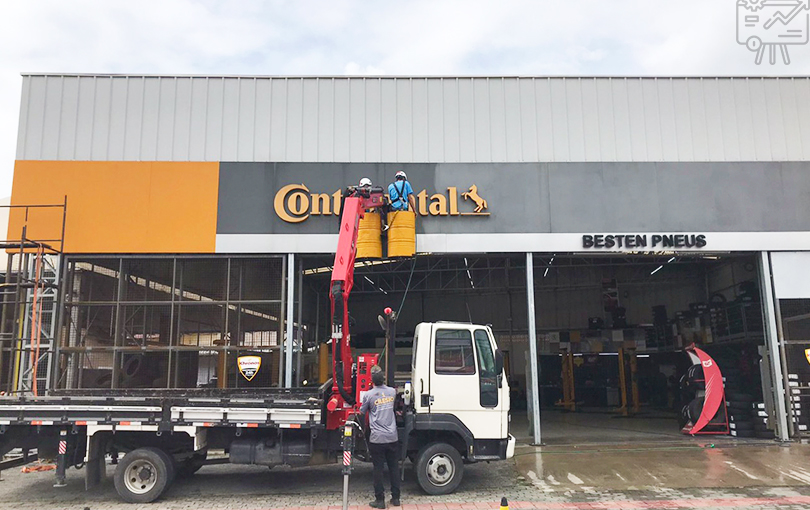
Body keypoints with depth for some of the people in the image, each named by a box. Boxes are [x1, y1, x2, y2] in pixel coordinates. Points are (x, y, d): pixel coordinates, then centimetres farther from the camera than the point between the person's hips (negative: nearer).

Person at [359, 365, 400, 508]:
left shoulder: (369, 395, -9)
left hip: (377, 439, -4)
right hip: (392, 437, 4)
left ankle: (380, 500, 9)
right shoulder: (392, 392, 3)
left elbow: (362, 412, 5)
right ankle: (395, 498, 19)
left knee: (378, 469, 4)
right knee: (394, 468, 12)